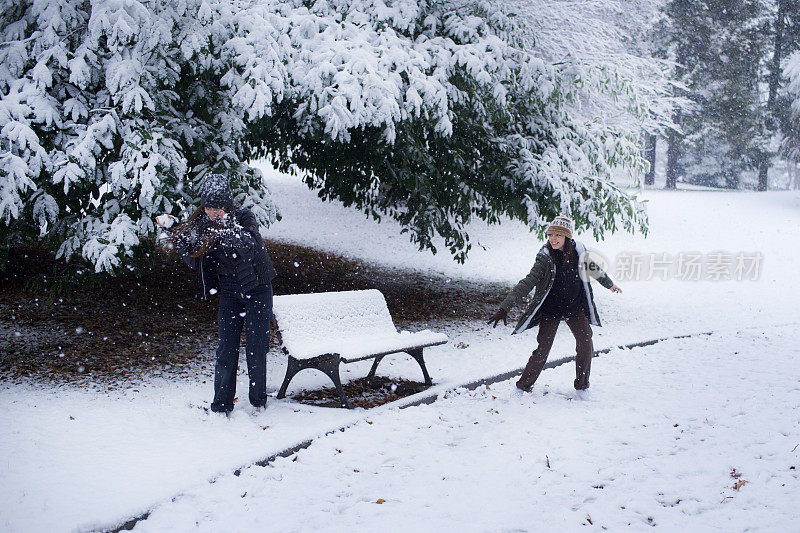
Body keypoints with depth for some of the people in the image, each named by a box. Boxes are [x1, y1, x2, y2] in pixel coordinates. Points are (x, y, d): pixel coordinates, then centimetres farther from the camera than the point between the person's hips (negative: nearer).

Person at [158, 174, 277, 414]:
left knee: (256, 347, -1)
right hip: (229, 292, 3)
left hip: (257, 289, -3)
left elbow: (250, 251, -29)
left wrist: (231, 228, -42)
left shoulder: (244, 216, -14)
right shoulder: (201, 223, -2)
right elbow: (195, 261, -1)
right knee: (226, 349, -1)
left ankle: (258, 401, 17)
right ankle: (222, 406, 10)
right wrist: (174, 234, -11)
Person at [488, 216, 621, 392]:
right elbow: (527, 283, -24)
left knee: (585, 343, -4)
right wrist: (505, 308, -32)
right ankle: (523, 386, 7)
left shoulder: (579, 251, -9)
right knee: (543, 349, -9)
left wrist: (609, 284, 31)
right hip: (550, 310, -3)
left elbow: (593, 269, 13)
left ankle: (582, 385, 15)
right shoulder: (545, 257, -20)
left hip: (575, 307, 4)